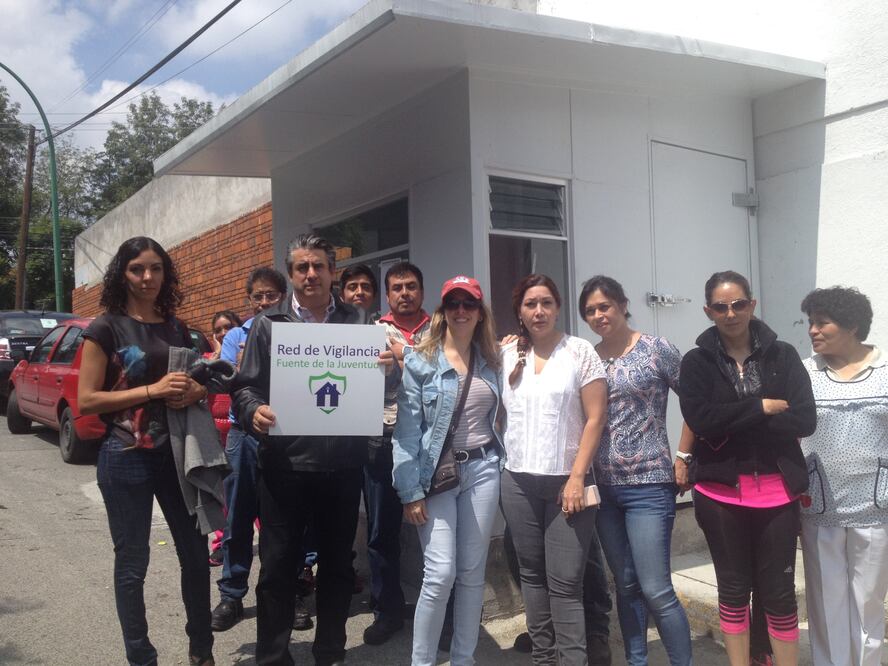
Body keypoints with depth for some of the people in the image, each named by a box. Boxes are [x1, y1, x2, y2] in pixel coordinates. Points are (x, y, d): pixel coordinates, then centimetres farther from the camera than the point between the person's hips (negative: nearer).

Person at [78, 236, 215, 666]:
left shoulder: (177, 329, 9)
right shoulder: (106, 329, -6)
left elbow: (198, 383, 19)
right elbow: (86, 400, -11)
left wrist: (192, 393, -5)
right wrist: (152, 390, -20)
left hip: (177, 453, 5)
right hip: (126, 459, -5)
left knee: (196, 553, 10)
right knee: (131, 564, 6)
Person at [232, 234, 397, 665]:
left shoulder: (358, 322, 9)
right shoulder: (268, 324, 5)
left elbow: (381, 388, 9)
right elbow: (245, 386, 2)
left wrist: (390, 370, -14)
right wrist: (254, 411, -20)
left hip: (343, 463, 2)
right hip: (285, 463, -2)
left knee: (337, 563, 13)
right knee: (278, 565, 6)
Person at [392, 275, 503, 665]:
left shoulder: (491, 362, 10)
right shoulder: (420, 361, -5)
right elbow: (407, 429, -10)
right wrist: (410, 491, -13)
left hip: (482, 470, 4)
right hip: (436, 473, -4)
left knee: (472, 573, 9)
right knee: (440, 573, -8)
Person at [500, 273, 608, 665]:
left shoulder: (580, 351, -3)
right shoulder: (507, 355, 7)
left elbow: (595, 418, -6)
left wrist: (577, 477, -11)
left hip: (565, 481, -4)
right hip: (518, 481, 4)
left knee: (565, 582, -5)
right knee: (532, 574, 12)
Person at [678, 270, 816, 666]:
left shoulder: (783, 355, 2)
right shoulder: (697, 362, 0)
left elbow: (805, 420, -10)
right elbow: (699, 419, -15)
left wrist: (730, 424, -13)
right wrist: (761, 407, -14)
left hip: (776, 489, 0)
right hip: (720, 490, 0)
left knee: (779, 591, 8)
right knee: (733, 589, 12)